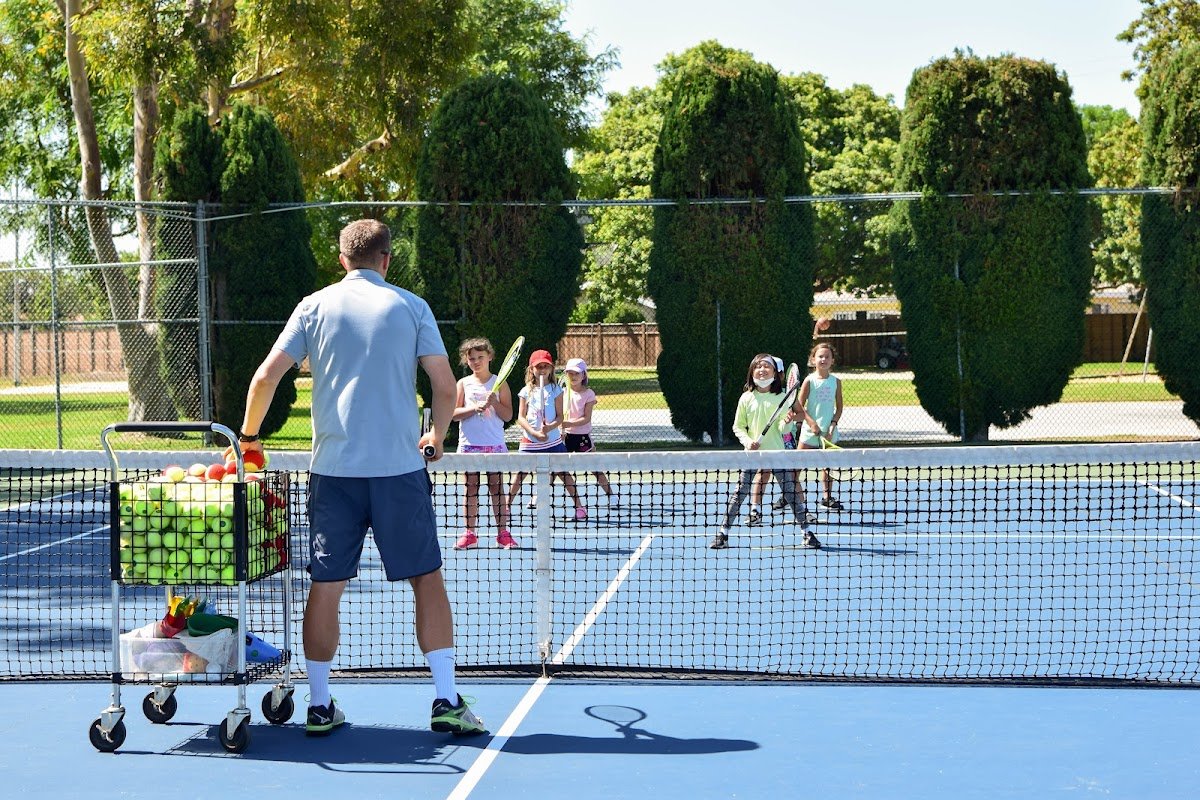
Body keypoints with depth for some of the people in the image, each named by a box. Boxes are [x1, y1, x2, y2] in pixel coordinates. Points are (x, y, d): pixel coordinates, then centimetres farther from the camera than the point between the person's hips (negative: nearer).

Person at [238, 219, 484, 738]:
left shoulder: (315, 307, 6)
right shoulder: (411, 307, 3)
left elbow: (266, 376, 1)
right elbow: (446, 386, -2)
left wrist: (248, 436, 16)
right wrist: (437, 435, 16)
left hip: (333, 470, 1)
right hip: (400, 468, -1)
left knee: (326, 587, 7)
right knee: (427, 580, 7)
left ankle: (320, 705, 11)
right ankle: (446, 701, 4)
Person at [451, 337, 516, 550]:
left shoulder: (499, 384, 6)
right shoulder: (464, 384, 8)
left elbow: (508, 415, 1)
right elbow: (454, 413, 0)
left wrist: (495, 402, -14)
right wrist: (474, 408, -14)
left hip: (495, 443, -1)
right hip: (470, 443, 1)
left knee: (497, 487, -1)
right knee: (471, 488, 3)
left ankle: (503, 533, 2)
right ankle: (469, 533, 7)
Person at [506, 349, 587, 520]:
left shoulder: (555, 390, 2)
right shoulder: (527, 391, 5)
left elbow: (560, 416, -3)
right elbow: (521, 417, 0)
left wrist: (550, 427, -23)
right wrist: (534, 432, -15)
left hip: (552, 440, -1)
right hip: (529, 441, 1)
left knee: (563, 473, 0)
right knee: (520, 473, -1)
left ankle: (579, 506, 6)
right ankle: (507, 505, 7)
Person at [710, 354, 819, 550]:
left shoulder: (781, 397, 0)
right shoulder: (746, 398, 2)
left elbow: (781, 427, -2)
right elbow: (738, 426, 7)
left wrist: (786, 421, -24)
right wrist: (747, 440, -10)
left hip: (777, 451, 0)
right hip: (753, 453, 0)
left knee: (791, 492, 1)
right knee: (739, 493, -2)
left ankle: (807, 533, 11)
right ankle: (723, 533, 4)